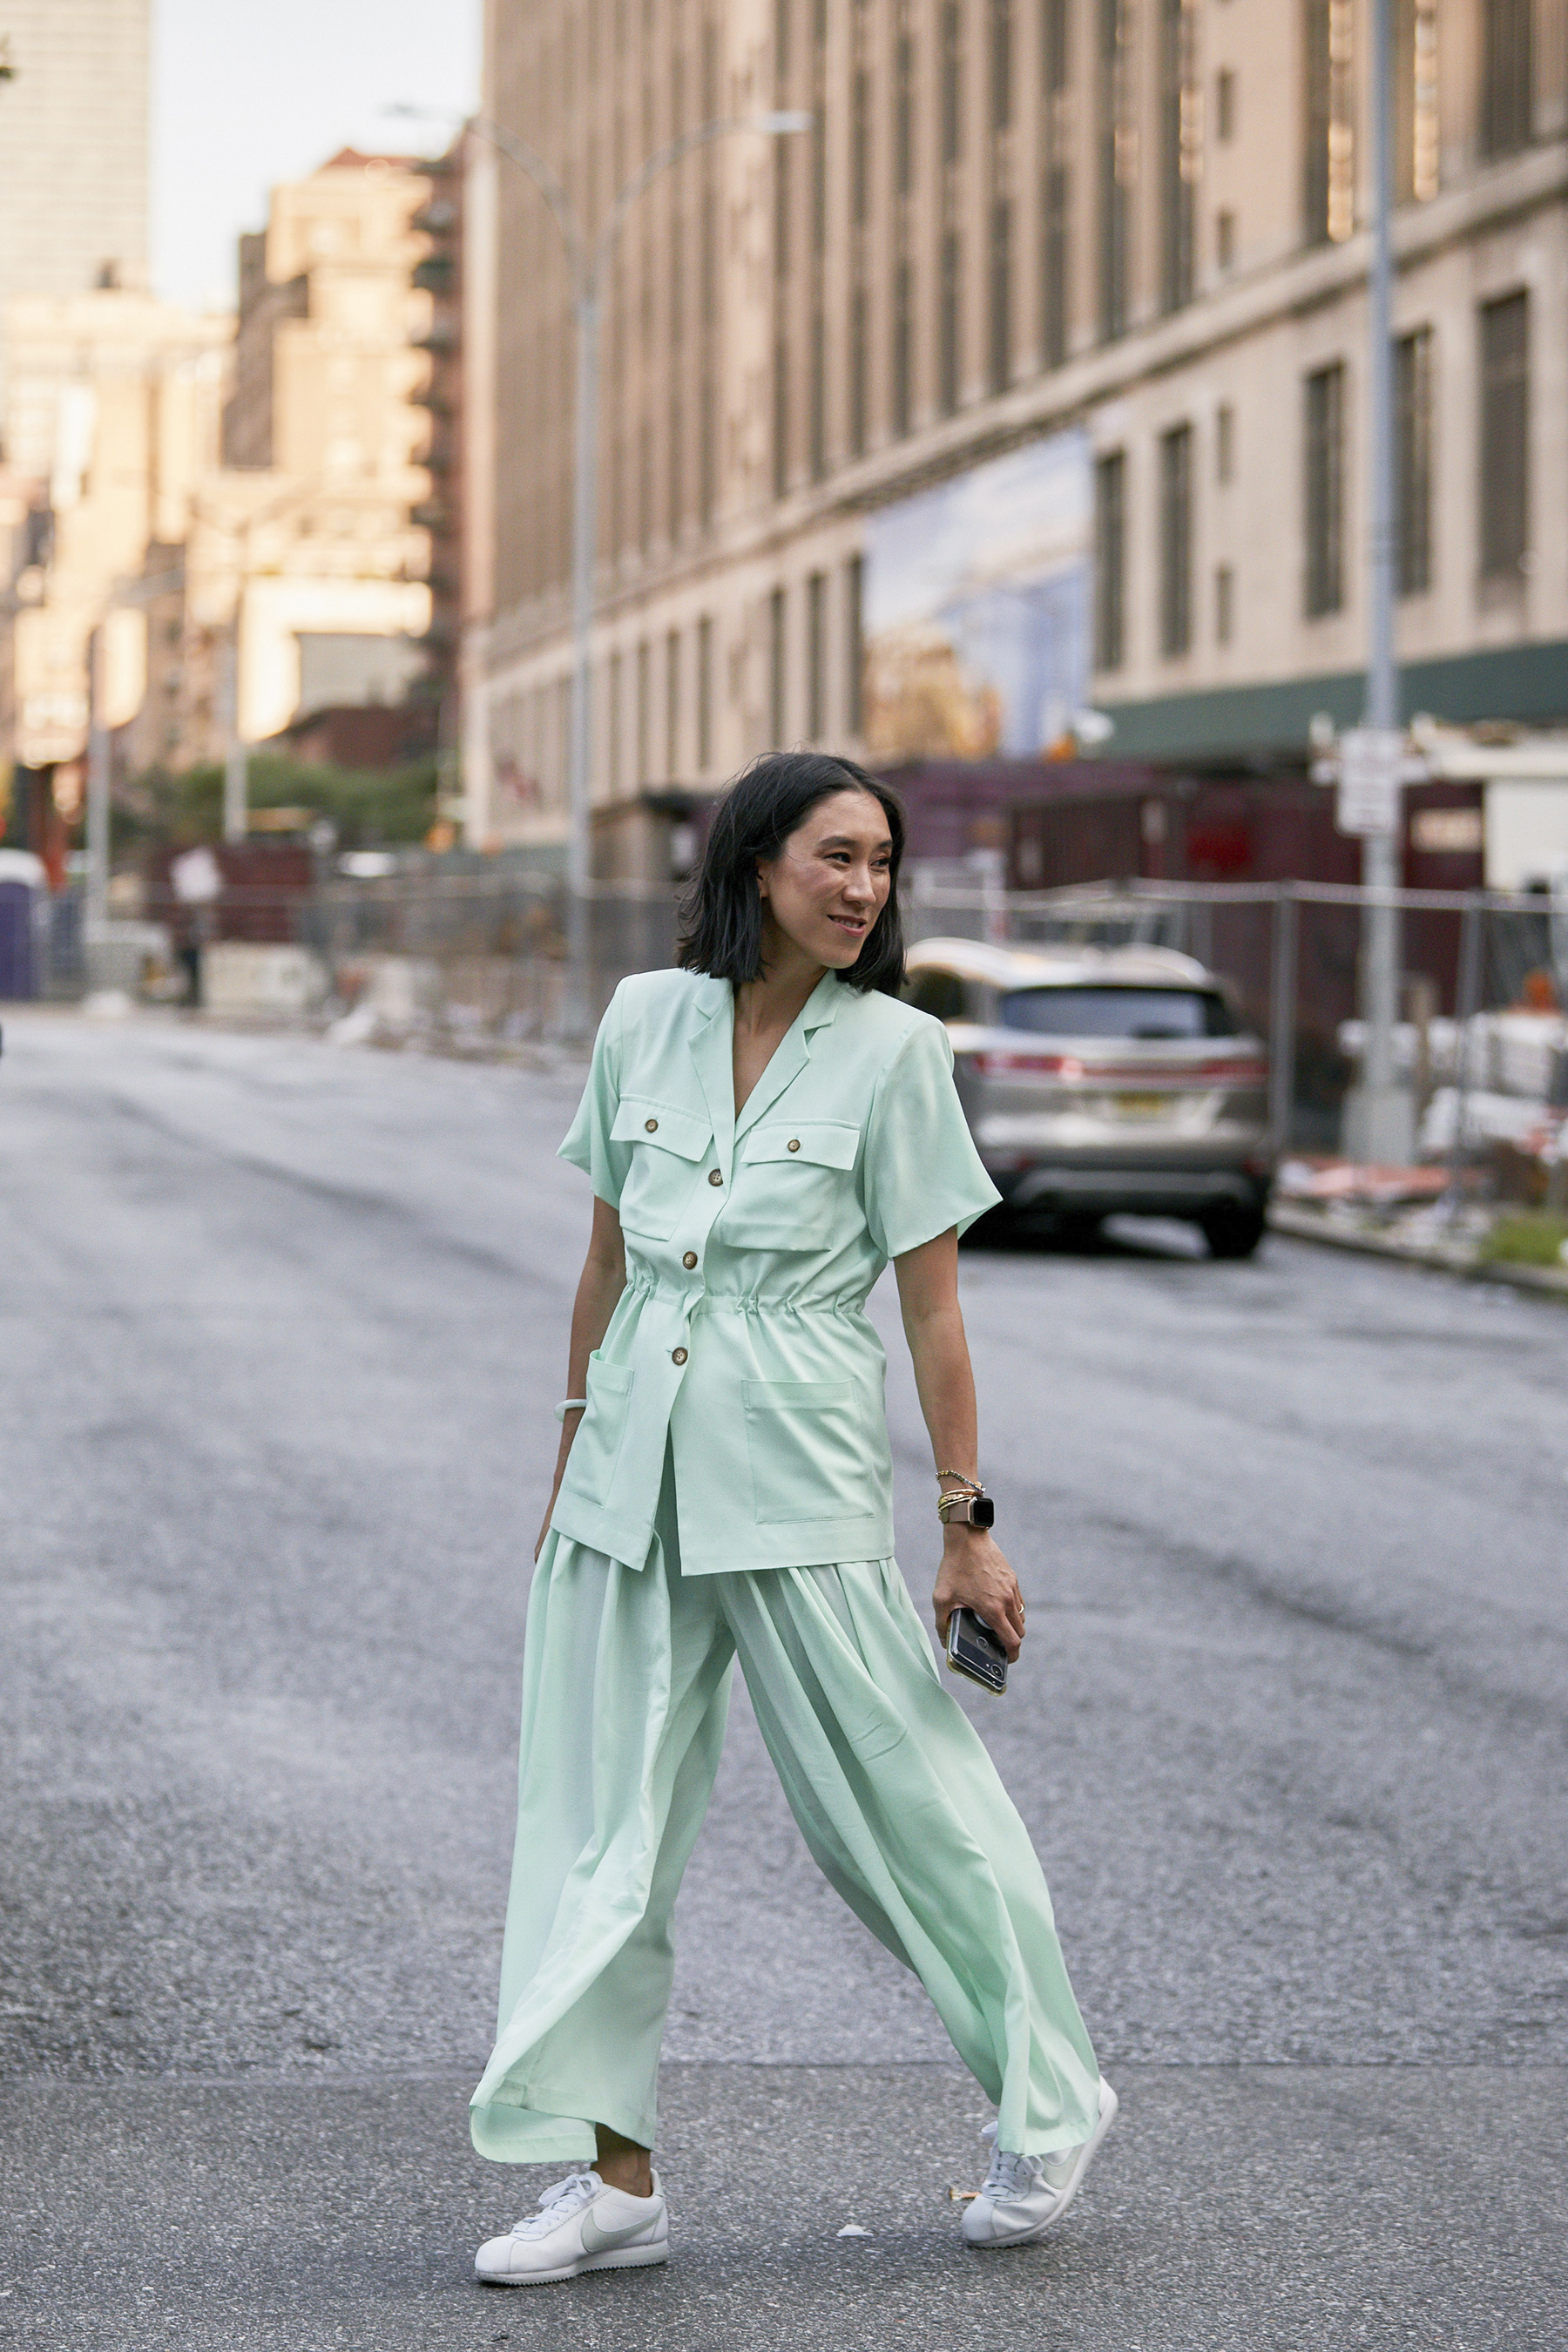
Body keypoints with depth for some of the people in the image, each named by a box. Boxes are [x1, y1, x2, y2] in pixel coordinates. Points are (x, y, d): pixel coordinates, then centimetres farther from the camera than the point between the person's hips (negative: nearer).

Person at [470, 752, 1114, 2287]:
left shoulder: (893, 1050, -6)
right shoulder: (644, 1020, 4)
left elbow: (933, 1305, -4)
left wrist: (966, 1527, -5)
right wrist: (573, 1454, 16)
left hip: (799, 1471, -4)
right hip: (633, 1469, 4)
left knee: (897, 1805, 4)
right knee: (599, 1819, 3)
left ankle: (1051, 2101, 24)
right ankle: (614, 2176, 10)